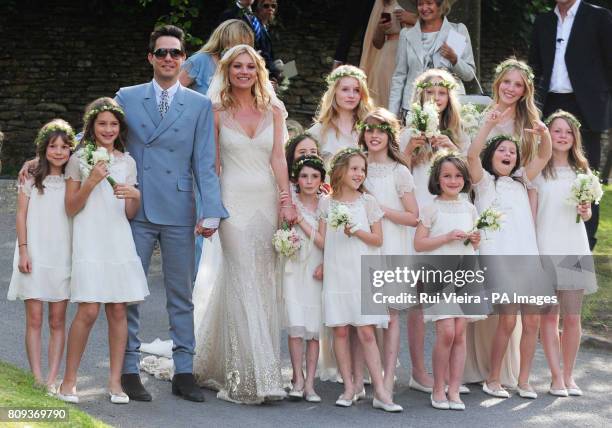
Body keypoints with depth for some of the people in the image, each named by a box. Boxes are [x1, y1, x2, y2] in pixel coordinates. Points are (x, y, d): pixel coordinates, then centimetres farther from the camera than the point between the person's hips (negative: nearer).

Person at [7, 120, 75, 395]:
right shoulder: (31, 179, 3)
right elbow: (21, 216, 2)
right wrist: (23, 251, -5)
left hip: (63, 257, 1)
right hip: (34, 257, -1)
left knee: (57, 321, 1)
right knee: (34, 319, -2)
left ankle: (52, 380, 3)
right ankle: (37, 379, -1)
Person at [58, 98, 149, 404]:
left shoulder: (127, 162, 12)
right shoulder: (79, 159, 3)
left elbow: (131, 214, 12)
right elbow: (71, 209, 0)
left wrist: (135, 197, -9)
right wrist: (91, 182, -13)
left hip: (119, 242, 4)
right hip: (89, 243, -3)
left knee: (118, 311, 0)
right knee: (89, 311, -11)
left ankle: (115, 382, 6)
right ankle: (68, 380, 0)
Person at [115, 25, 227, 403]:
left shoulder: (200, 105, 5)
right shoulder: (127, 98, 6)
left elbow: (205, 163, 0)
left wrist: (212, 212, -10)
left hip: (179, 212, 0)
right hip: (136, 211, 0)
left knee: (181, 295, 6)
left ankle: (184, 372, 12)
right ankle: (129, 370, 9)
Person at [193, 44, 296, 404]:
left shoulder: (273, 110, 9)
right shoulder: (218, 112, 3)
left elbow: (278, 158, 3)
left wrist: (287, 201, -7)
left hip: (267, 202, 3)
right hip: (234, 202, -3)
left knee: (265, 282, 5)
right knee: (243, 283, -8)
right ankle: (251, 377, -8)